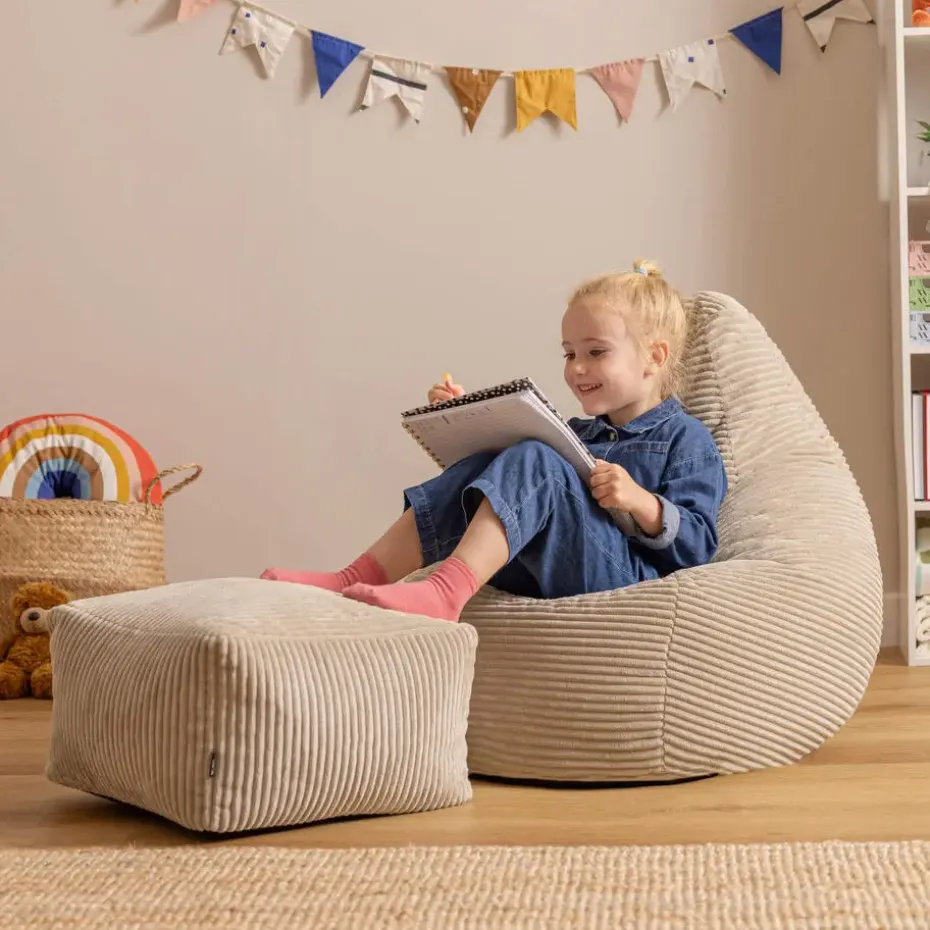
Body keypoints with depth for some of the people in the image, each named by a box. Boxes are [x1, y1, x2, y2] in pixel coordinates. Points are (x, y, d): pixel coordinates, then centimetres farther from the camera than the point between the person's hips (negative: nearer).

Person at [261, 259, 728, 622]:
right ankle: (360, 578, -21)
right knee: (475, 470, -9)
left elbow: (698, 543, -5)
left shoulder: (687, 439, 6)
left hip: (621, 573, -6)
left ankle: (445, 591, -45)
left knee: (532, 463, -25)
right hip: (539, 572, 7)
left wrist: (641, 501, -22)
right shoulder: (576, 434, 28)